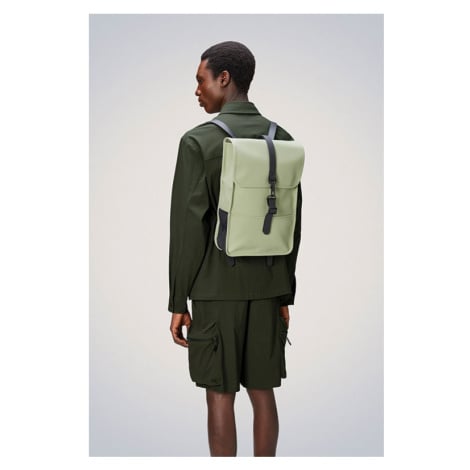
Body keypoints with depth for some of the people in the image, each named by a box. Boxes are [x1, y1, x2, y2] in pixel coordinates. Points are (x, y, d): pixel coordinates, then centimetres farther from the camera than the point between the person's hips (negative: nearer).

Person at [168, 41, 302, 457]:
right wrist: (285, 294, 12)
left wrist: (178, 303, -8)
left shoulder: (198, 142, -14)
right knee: (262, 391, 12)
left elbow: (188, 228, -15)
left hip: (216, 289, -5)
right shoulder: (283, 140, 2)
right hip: (266, 289, 5)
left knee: (220, 395, 4)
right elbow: (292, 223, 4)